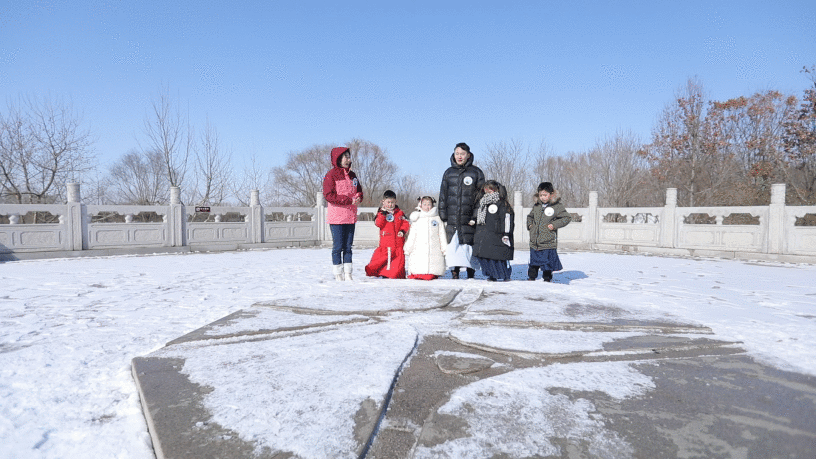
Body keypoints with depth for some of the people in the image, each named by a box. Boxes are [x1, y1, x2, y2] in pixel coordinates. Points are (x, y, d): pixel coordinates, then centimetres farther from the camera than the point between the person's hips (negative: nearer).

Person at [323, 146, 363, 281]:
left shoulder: (352, 175, 14)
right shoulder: (331, 175, -6)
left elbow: (359, 191, 19)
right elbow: (329, 195, -14)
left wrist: (358, 198, -6)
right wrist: (349, 200, -18)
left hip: (351, 216, 6)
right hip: (336, 217, -6)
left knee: (348, 246, 9)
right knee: (338, 246, -2)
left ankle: (348, 274, 15)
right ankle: (338, 275, 7)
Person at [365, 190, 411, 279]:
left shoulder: (400, 213, 8)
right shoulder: (381, 212, 5)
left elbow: (406, 223, 10)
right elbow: (378, 224, -9)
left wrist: (402, 231, -8)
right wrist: (382, 213, -15)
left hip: (398, 241, 2)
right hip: (386, 241, -2)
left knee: (399, 258, 4)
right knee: (382, 257, -5)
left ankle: (398, 274, 14)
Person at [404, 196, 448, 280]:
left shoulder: (437, 218, 11)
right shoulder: (416, 219, 13)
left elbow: (442, 235, 12)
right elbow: (412, 236, 12)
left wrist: (444, 248, 6)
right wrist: (408, 249, 6)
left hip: (434, 251, 0)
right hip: (418, 251, 1)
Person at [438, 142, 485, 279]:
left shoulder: (476, 172, 7)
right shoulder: (448, 173, 13)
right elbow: (443, 196, 15)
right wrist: (443, 217, 7)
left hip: (469, 217, -2)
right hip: (452, 218, 2)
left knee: (469, 245, -4)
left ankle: (471, 275, 6)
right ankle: (454, 274, 10)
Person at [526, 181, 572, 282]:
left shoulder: (557, 206, -4)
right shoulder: (536, 206, 11)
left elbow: (567, 218, -3)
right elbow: (530, 216, 29)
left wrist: (554, 225, -12)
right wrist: (529, 224, 10)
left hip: (548, 244, -4)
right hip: (534, 243, 4)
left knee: (547, 262, 2)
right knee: (533, 263, 13)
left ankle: (547, 278, 17)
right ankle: (531, 277, 28)